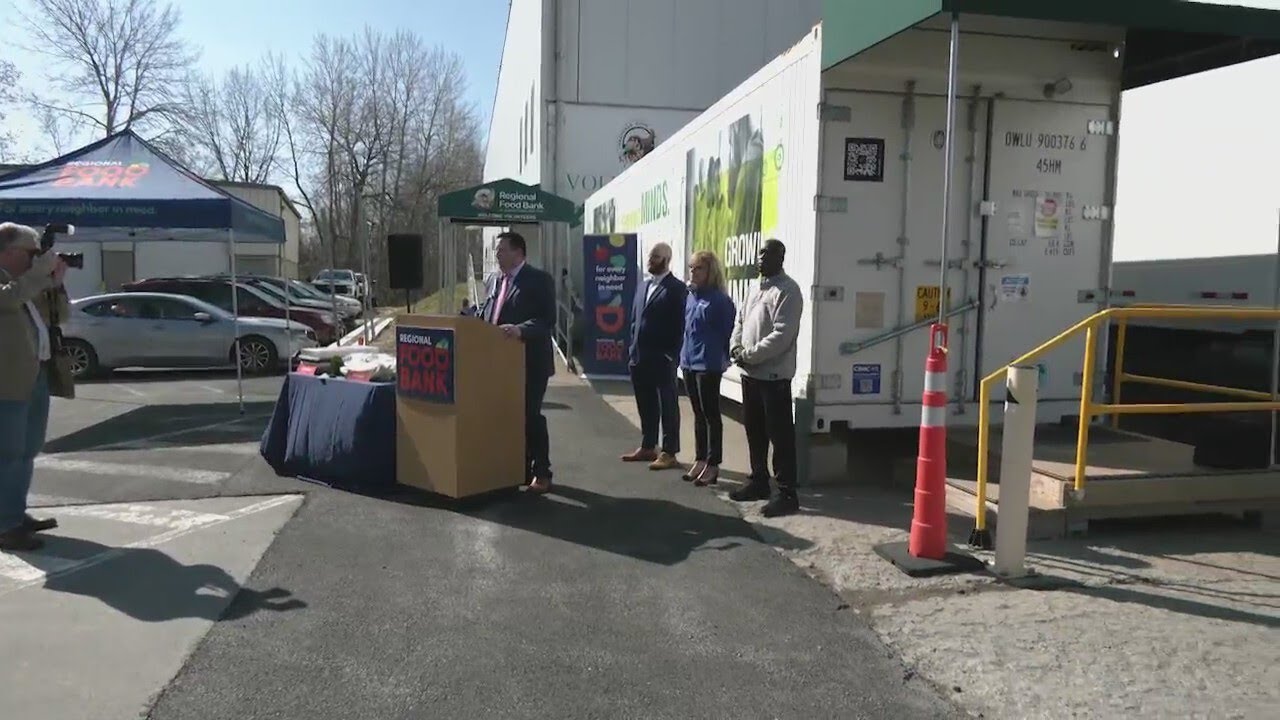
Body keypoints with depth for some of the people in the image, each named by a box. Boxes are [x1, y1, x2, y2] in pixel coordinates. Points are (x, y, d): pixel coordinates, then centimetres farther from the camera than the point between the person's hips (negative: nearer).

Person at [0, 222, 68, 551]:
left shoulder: (30, 282, 17)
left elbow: (60, 314, 21)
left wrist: (56, 282, 6)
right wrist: (42, 271, -17)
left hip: (38, 376, 9)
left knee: (27, 452, 15)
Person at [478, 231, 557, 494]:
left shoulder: (539, 279, -8)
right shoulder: (494, 280, 14)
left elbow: (547, 319, -18)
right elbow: (484, 315, 17)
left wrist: (520, 330, -30)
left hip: (530, 361, -7)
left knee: (530, 415, -4)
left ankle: (542, 474, 7)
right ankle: (520, 469, 24)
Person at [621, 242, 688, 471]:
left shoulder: (677, 288, -7)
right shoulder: (643, 286, 15)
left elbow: (679, 325, -12)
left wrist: (671, 354, -15)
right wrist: (633, 348, 9)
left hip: (662, 358, -7)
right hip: (639, 356, 7)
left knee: (667, 405, 1)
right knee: (645, 405, 15)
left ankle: (669, 453, 6)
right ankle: (648, 447, 26)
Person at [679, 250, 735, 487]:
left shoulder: (720, 300, -11)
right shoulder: (691, 297, 10)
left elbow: (727, 333, -9)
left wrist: (721, 359, -10)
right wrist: (683, 355, 11)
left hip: (708, 364, -7)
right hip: (689, 362, 7)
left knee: (711, 414, 1)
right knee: (698, 414, 14)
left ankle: (713, 464, 9)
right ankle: (700, 459, 23)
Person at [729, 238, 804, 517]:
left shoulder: (787, 291, -13)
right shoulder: (756, 289, 16)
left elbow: (782, 335, -21)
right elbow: (740, 320, 19)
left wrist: (749, 355, -18)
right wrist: (735, 348, -1)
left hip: (774, 375, -9)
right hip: (750, 372, 9)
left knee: (780, 435, -4)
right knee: (754, 430, 17)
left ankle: (786, 493, 2)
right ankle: (758, 481, 31)